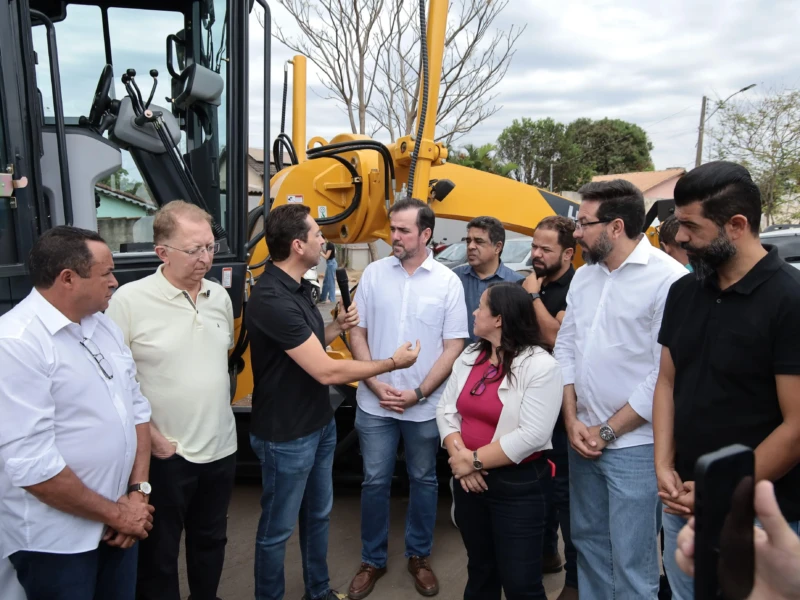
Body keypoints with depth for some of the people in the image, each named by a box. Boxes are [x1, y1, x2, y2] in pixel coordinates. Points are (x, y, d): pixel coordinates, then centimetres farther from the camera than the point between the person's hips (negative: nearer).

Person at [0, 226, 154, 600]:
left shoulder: (104, 326, 4)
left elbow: (136, 408, 9)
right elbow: (31, 464, -24)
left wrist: (138, 492, -1)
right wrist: (115, 513, -14)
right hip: (55, 540, -7)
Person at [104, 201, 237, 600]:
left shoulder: (220, 296, 2)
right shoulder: (130, 300, -15)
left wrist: (221, 405, 10)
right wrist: (149, 436, -14)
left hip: (221, 447, 5)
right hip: (165, 454, -5)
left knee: (210, 540, 23)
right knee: (159, 552, 14)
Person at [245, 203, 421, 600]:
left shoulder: (297, 286, 5)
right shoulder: (272, 300, -28)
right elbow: (326, 371, -28)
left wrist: (338, 327, 0)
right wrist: (392, 363, -17)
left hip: (320, 423, 9)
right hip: (286, 436, -9)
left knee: (318, 514, 23)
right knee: (278, 528, 11)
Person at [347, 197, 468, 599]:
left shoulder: (448, 282, -5)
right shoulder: (374, 273, -1)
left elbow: (454, 346, -6)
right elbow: (357, 333, 1)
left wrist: (418, 393, -12)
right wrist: (376, 385, -9)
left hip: (425, 406, -1)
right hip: (375, 404, 1)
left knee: (424, 481, 15)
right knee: (375, 482, 11)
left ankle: (419, 556, 35)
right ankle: (372, 559, 31)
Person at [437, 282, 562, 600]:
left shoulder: (540, 366, -16)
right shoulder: (469, 356, 5)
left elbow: (533, 435, -23)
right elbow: (446, 409, 2)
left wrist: (475, 460, -19)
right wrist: (458, 454, -14)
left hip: (519, 486, -6)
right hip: (470, 481, 6)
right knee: (479, 571, 23)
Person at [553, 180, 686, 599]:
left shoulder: (668, 279, -15)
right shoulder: (583, 275, 8)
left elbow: (666, 375, -17)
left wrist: (608, 431, -11)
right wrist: (572, 420, 0)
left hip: (634, 444, -6)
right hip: (583, 437, 7)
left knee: (631, 562, 5)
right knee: (587, 541, 20)